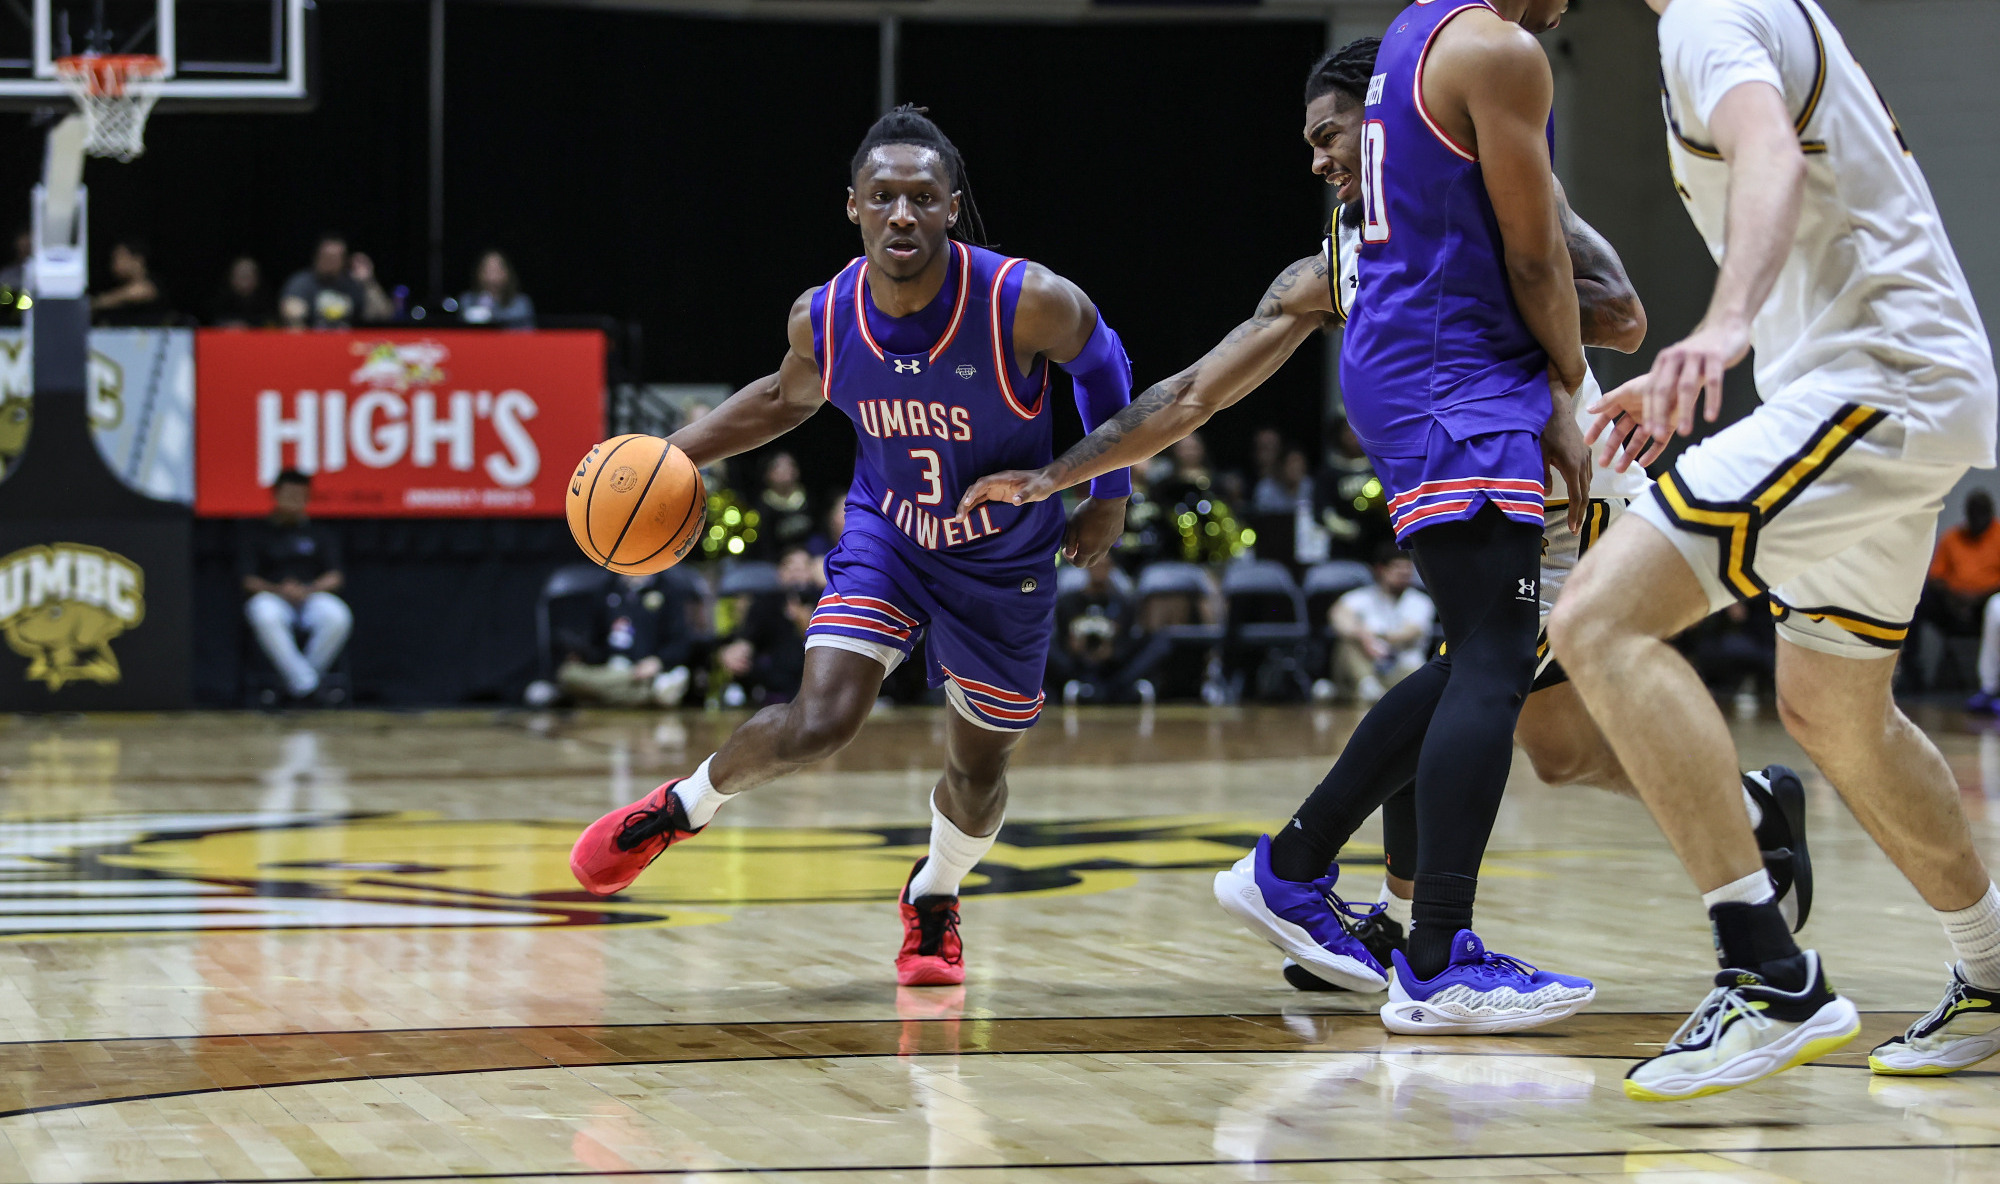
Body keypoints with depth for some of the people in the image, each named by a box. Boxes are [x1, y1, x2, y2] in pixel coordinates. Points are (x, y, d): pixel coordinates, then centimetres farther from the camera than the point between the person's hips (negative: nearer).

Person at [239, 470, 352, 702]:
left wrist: (307, 590, -15)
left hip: (313, 596, 1)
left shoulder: (320, 534, 18)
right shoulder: (255, 532, 13)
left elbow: (334, 578, 6)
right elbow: (249, 580, 2)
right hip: (270, 597, -1)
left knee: (338, 617, -33)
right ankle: (304, 681, -35)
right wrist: (279, 590, -18)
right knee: (265, 615, -39)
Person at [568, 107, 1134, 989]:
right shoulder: (825, 319, -18)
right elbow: (786, 398, 6)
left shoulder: (1026, 303, -29)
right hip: (887, 532, 1)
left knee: (978, 769, 12)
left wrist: (1109, 494, -3)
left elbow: (1099, 362, -6)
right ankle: (679, 809, 9)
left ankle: (933, 900, 43)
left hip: (1006, 560, -1)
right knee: (819, 721, -19)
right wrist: (674, 454, -2)